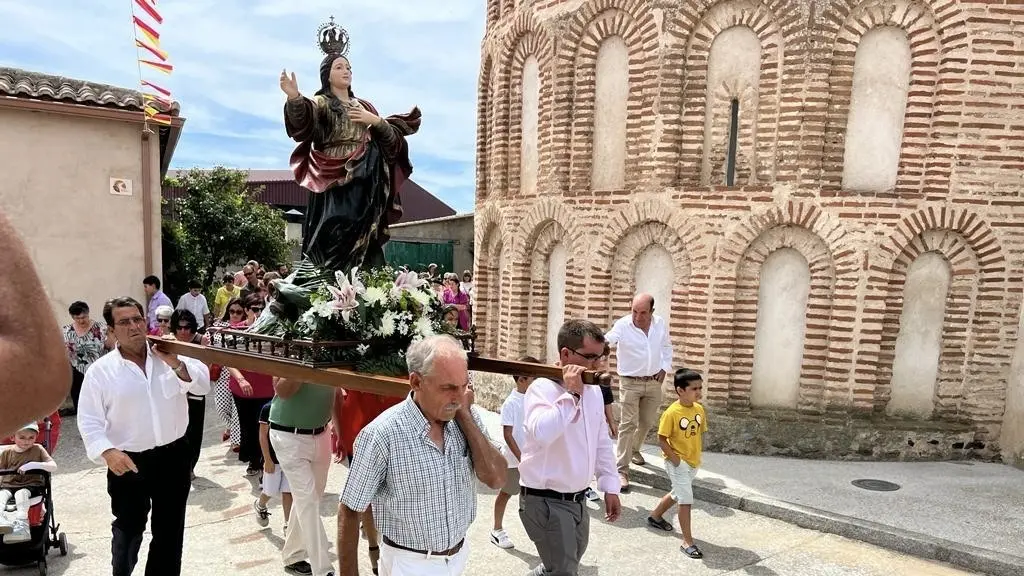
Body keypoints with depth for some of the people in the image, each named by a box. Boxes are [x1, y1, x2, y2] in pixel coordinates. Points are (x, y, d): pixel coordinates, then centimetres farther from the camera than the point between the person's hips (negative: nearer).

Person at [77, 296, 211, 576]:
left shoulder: (169, 356, 0)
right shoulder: (100, 370, -6)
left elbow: (203, 385, -7)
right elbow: (89, 421, -7)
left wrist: (176, 364, -21)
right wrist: (107, 452, -22)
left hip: (174, 456, 2)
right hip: (129, 462, -2)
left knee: (170, 530, 15)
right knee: (129, 530, 14)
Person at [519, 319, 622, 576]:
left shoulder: (594, 391, 5)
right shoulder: (543, 388, -19)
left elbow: (602, 442, 14)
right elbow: (541, 434, -38)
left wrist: (610, 487, 13)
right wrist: (571, 393, -30)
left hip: (578, 499, 8)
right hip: (546, 502, -8)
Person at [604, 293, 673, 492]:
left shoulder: (661, 324, -2)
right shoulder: (623, 325, -18)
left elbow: (666, 346, 15)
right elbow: (608, 340, -35)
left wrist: (664, 367, 6)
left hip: (653, 382, 5)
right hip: (630, 383, -5)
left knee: (647, 422, 18)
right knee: (628, 425, -8)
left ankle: (634, 449, 46)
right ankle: (621, 470, -3)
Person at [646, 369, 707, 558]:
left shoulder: (700, 409, -2)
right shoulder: (672, 412, -22)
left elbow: (700, 434, 10)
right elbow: (662, 439, -16)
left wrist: (697, 454, 2)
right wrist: (675, 459, -18)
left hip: (693, 462, 8)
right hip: (677, 463, -8)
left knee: (678, 494, 24)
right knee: (686, 500, -7)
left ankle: (655, 516, 47)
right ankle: (687, 542, 4)